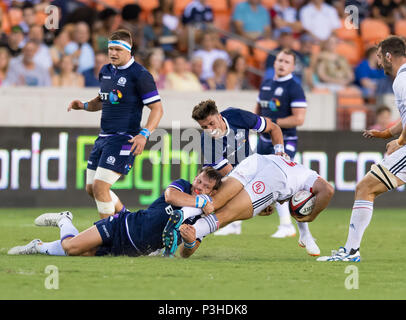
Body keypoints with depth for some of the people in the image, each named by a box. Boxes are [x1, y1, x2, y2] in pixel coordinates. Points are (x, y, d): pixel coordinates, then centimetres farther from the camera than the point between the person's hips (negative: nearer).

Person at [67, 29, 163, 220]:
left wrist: (144, 134, -25)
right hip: (104, 137, 9)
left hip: (124, 138, -9)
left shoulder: (140, 75, -11)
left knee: (100, 186, -15)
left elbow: (157, 108, -12)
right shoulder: (105, 71, 12)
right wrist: (84, 106, 7)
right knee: (91, 188, 12)